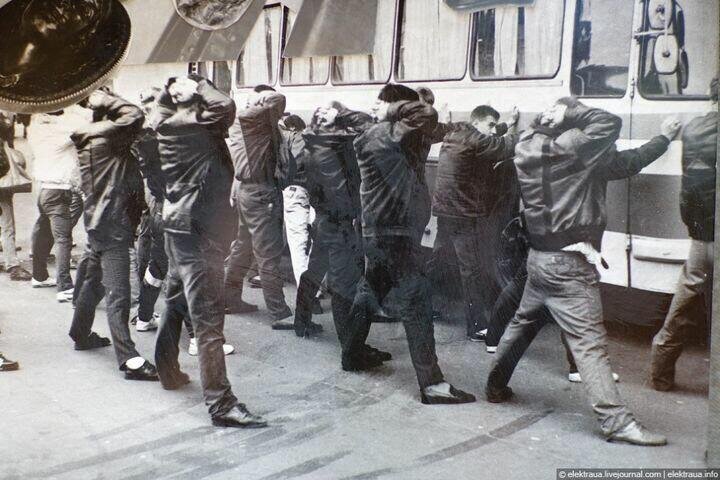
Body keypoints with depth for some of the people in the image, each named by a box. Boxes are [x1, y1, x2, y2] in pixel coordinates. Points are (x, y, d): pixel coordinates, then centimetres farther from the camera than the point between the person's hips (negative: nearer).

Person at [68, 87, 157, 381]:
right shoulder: (104, 133, -15)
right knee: (117, 293, -12)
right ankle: (128, 359, -12)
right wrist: (107, 100, -12)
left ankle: (81, 334, 39)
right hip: (112, 223, -10)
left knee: (94, 282, 23)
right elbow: (135, 116, -25)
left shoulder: (89, 135, 13)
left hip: (98, 221, 10)